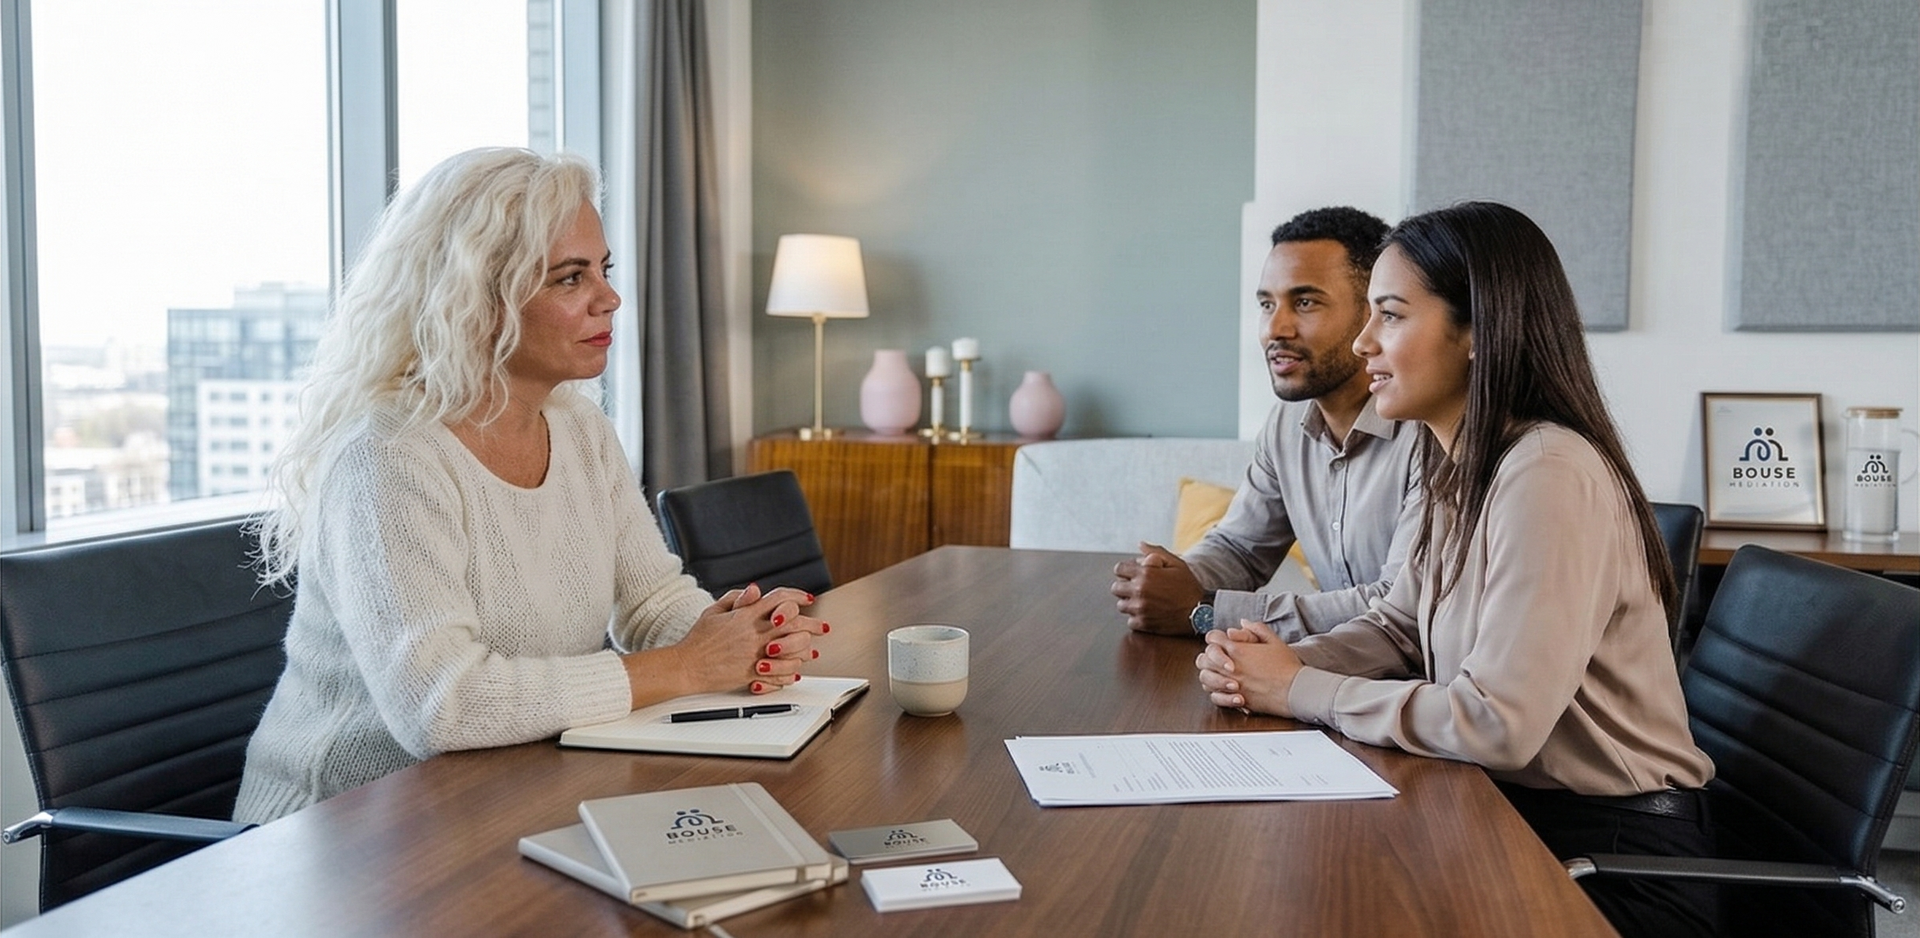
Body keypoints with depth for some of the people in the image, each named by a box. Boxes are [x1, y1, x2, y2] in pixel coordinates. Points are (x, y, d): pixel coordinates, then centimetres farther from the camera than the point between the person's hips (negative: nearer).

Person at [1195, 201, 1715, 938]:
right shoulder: (1462, 468, 5)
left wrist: (1298, 690, -18)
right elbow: (1398, 628, 10)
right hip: (1515, 808, 7)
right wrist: (1276, 665, -9)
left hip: (1611, 853, -7)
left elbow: (1496, 723, -29)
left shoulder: (1547, 472, -25)